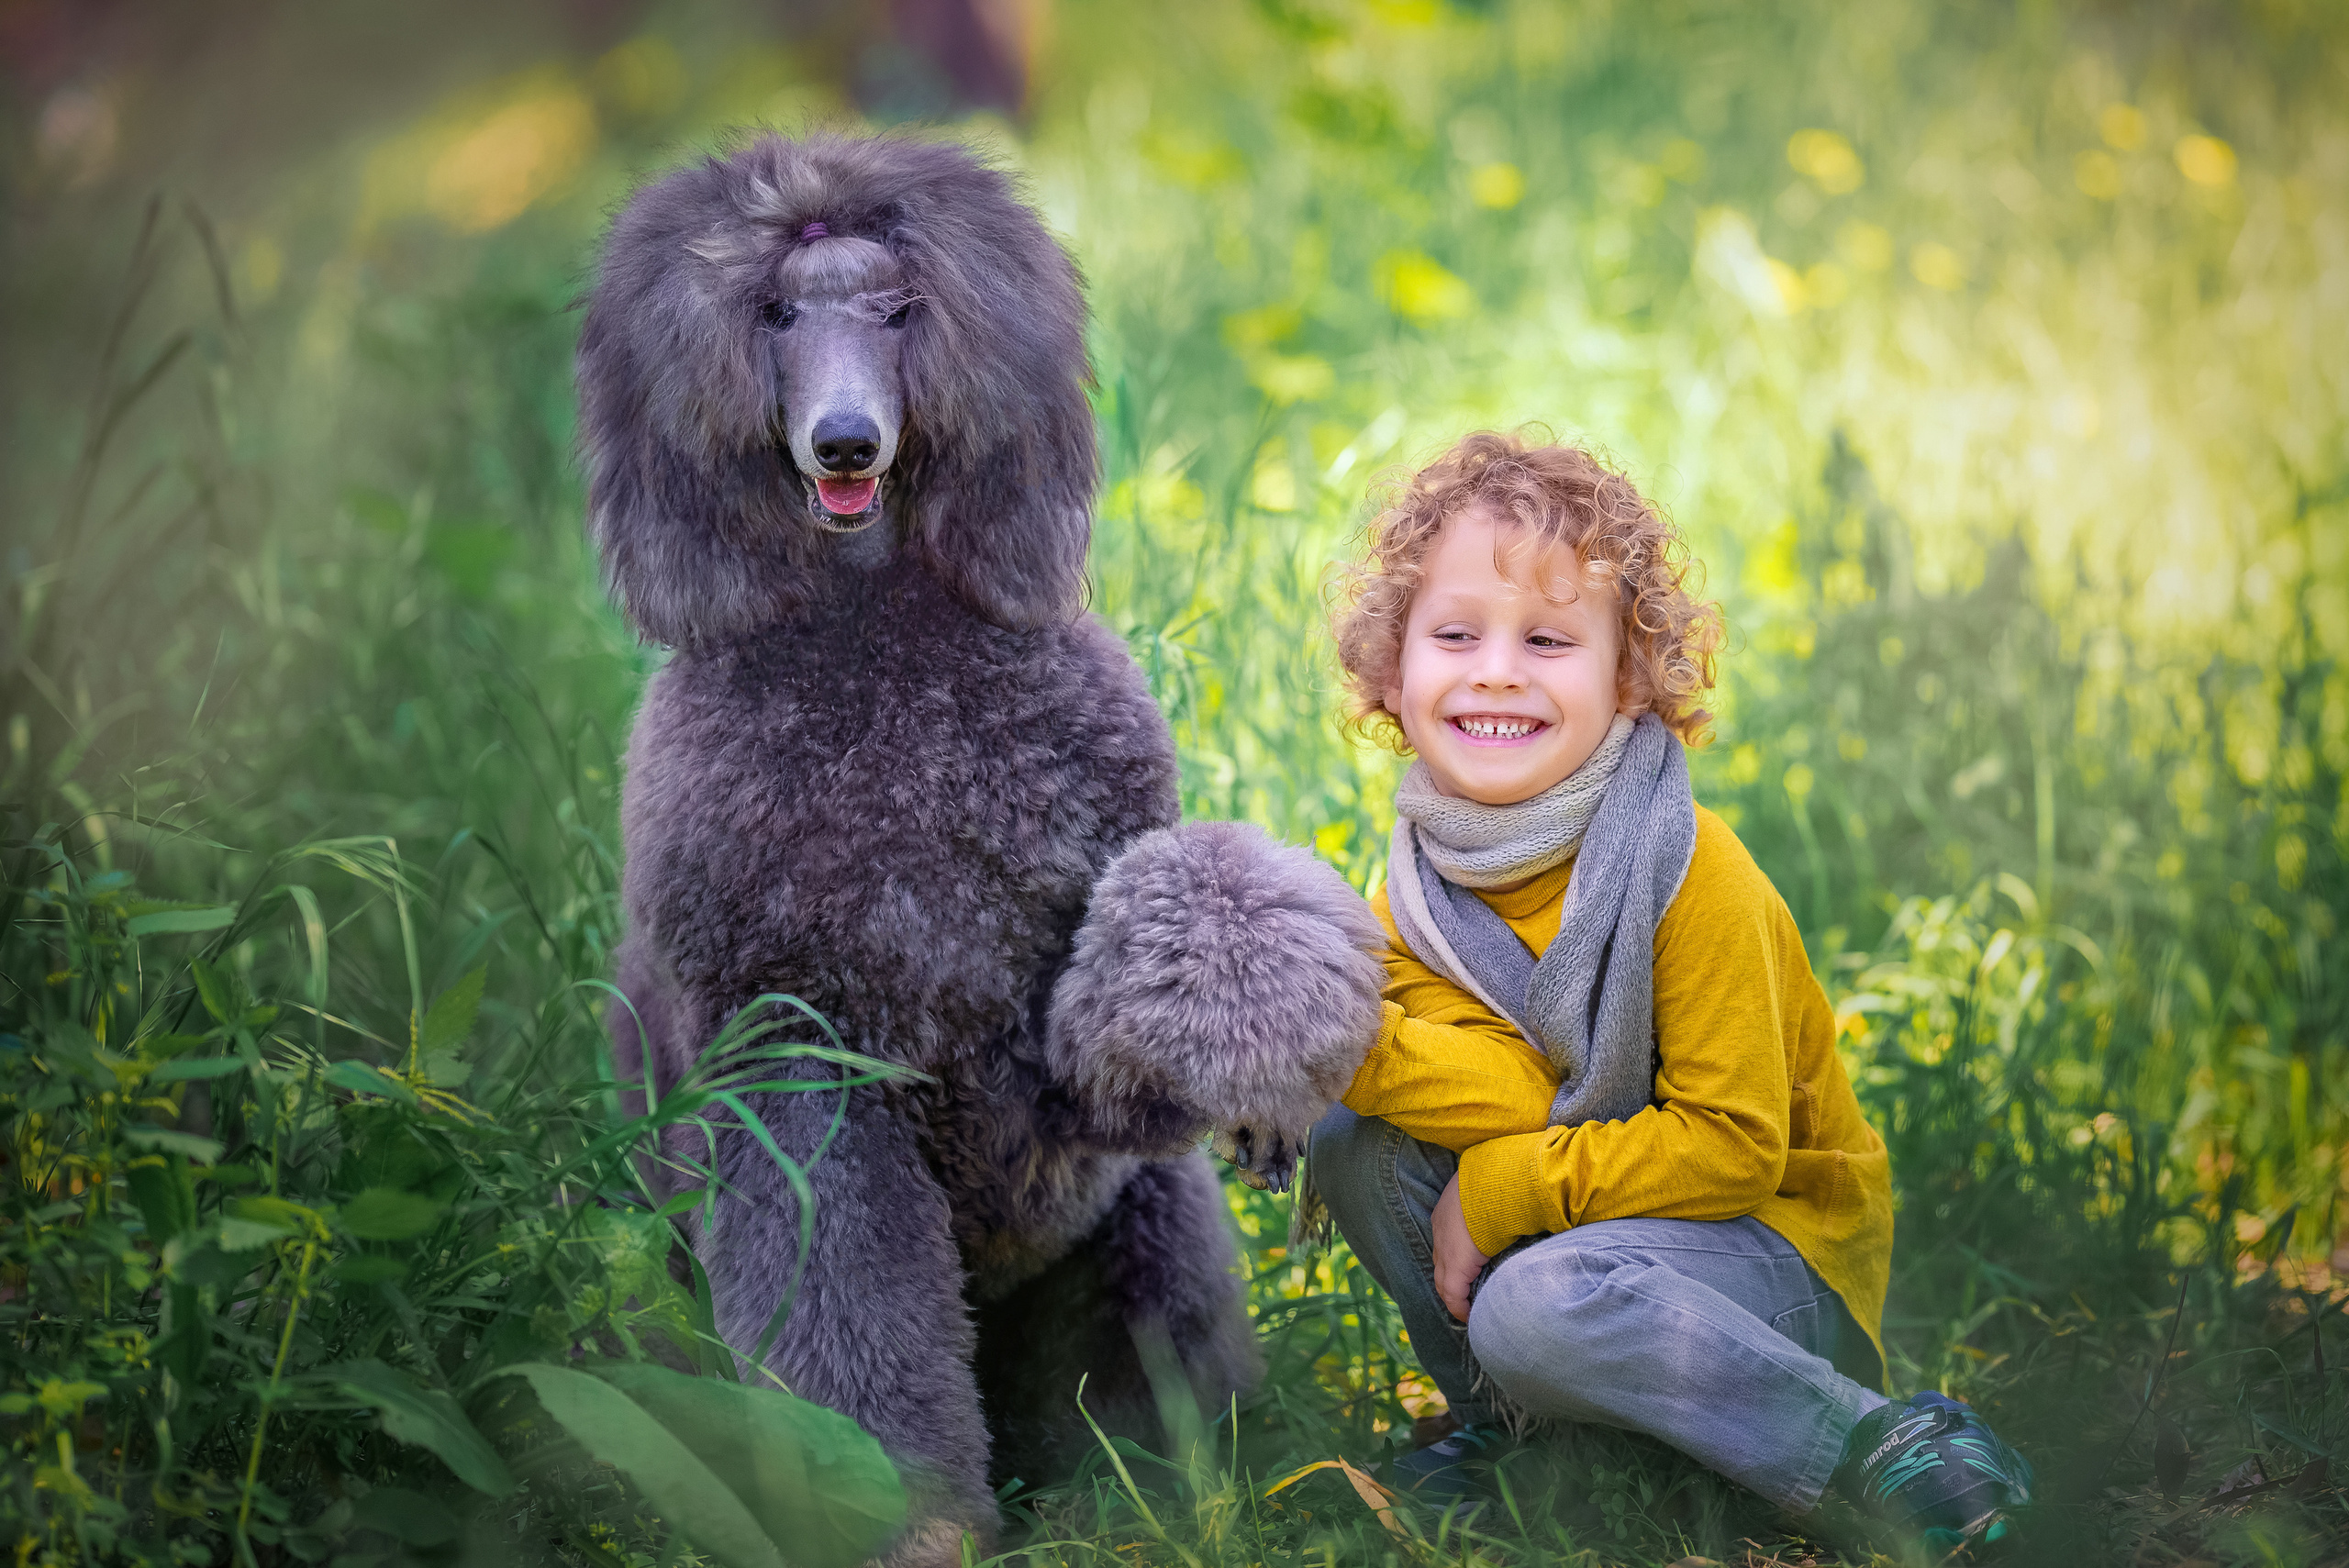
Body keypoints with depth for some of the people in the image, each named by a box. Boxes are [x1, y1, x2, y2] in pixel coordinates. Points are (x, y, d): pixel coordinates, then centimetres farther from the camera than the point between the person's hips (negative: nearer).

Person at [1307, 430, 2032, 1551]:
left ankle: (1880, 1447, -20)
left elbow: (1735, 1147, -19)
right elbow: (1522, 1100, -19)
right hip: (1562, 1222, 6)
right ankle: (1497, 1414, 5)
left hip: (1770, 1240, -6)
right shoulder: (1418, 886, -4)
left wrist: (1504, 1190, -23)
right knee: (1350, 1131, -13)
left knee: (1540, 1309, -33)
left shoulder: (1685, 869, -20)